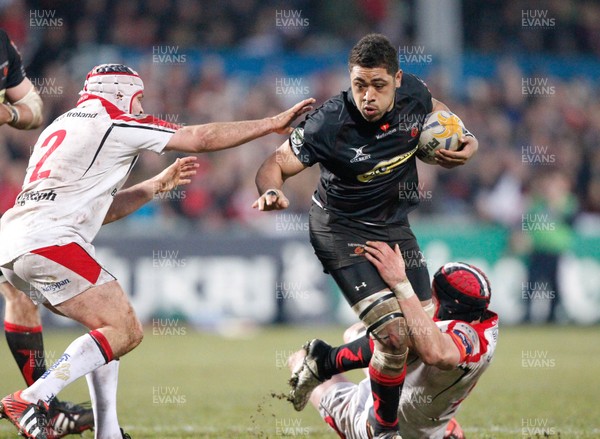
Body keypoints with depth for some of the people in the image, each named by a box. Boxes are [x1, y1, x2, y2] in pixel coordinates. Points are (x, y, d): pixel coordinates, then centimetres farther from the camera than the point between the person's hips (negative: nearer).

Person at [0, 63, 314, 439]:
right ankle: (31, 401, -19)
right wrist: (273, 123, 13)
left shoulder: (63, 127, 28)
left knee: (110, 326, 18)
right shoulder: (115, 123, 1)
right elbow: (202, 139, 5)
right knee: (125, 332, -9)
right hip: (49, 242, -10)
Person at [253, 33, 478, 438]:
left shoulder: (412, 93, -13)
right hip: (343, 232, -7)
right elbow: (276, 164, -21)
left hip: (394, 225, 7)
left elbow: (435, 109, 12)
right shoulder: (330, 124, -29)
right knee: (394, 335, -19)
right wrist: (271, 190, -43)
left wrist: (464, 142, -4)